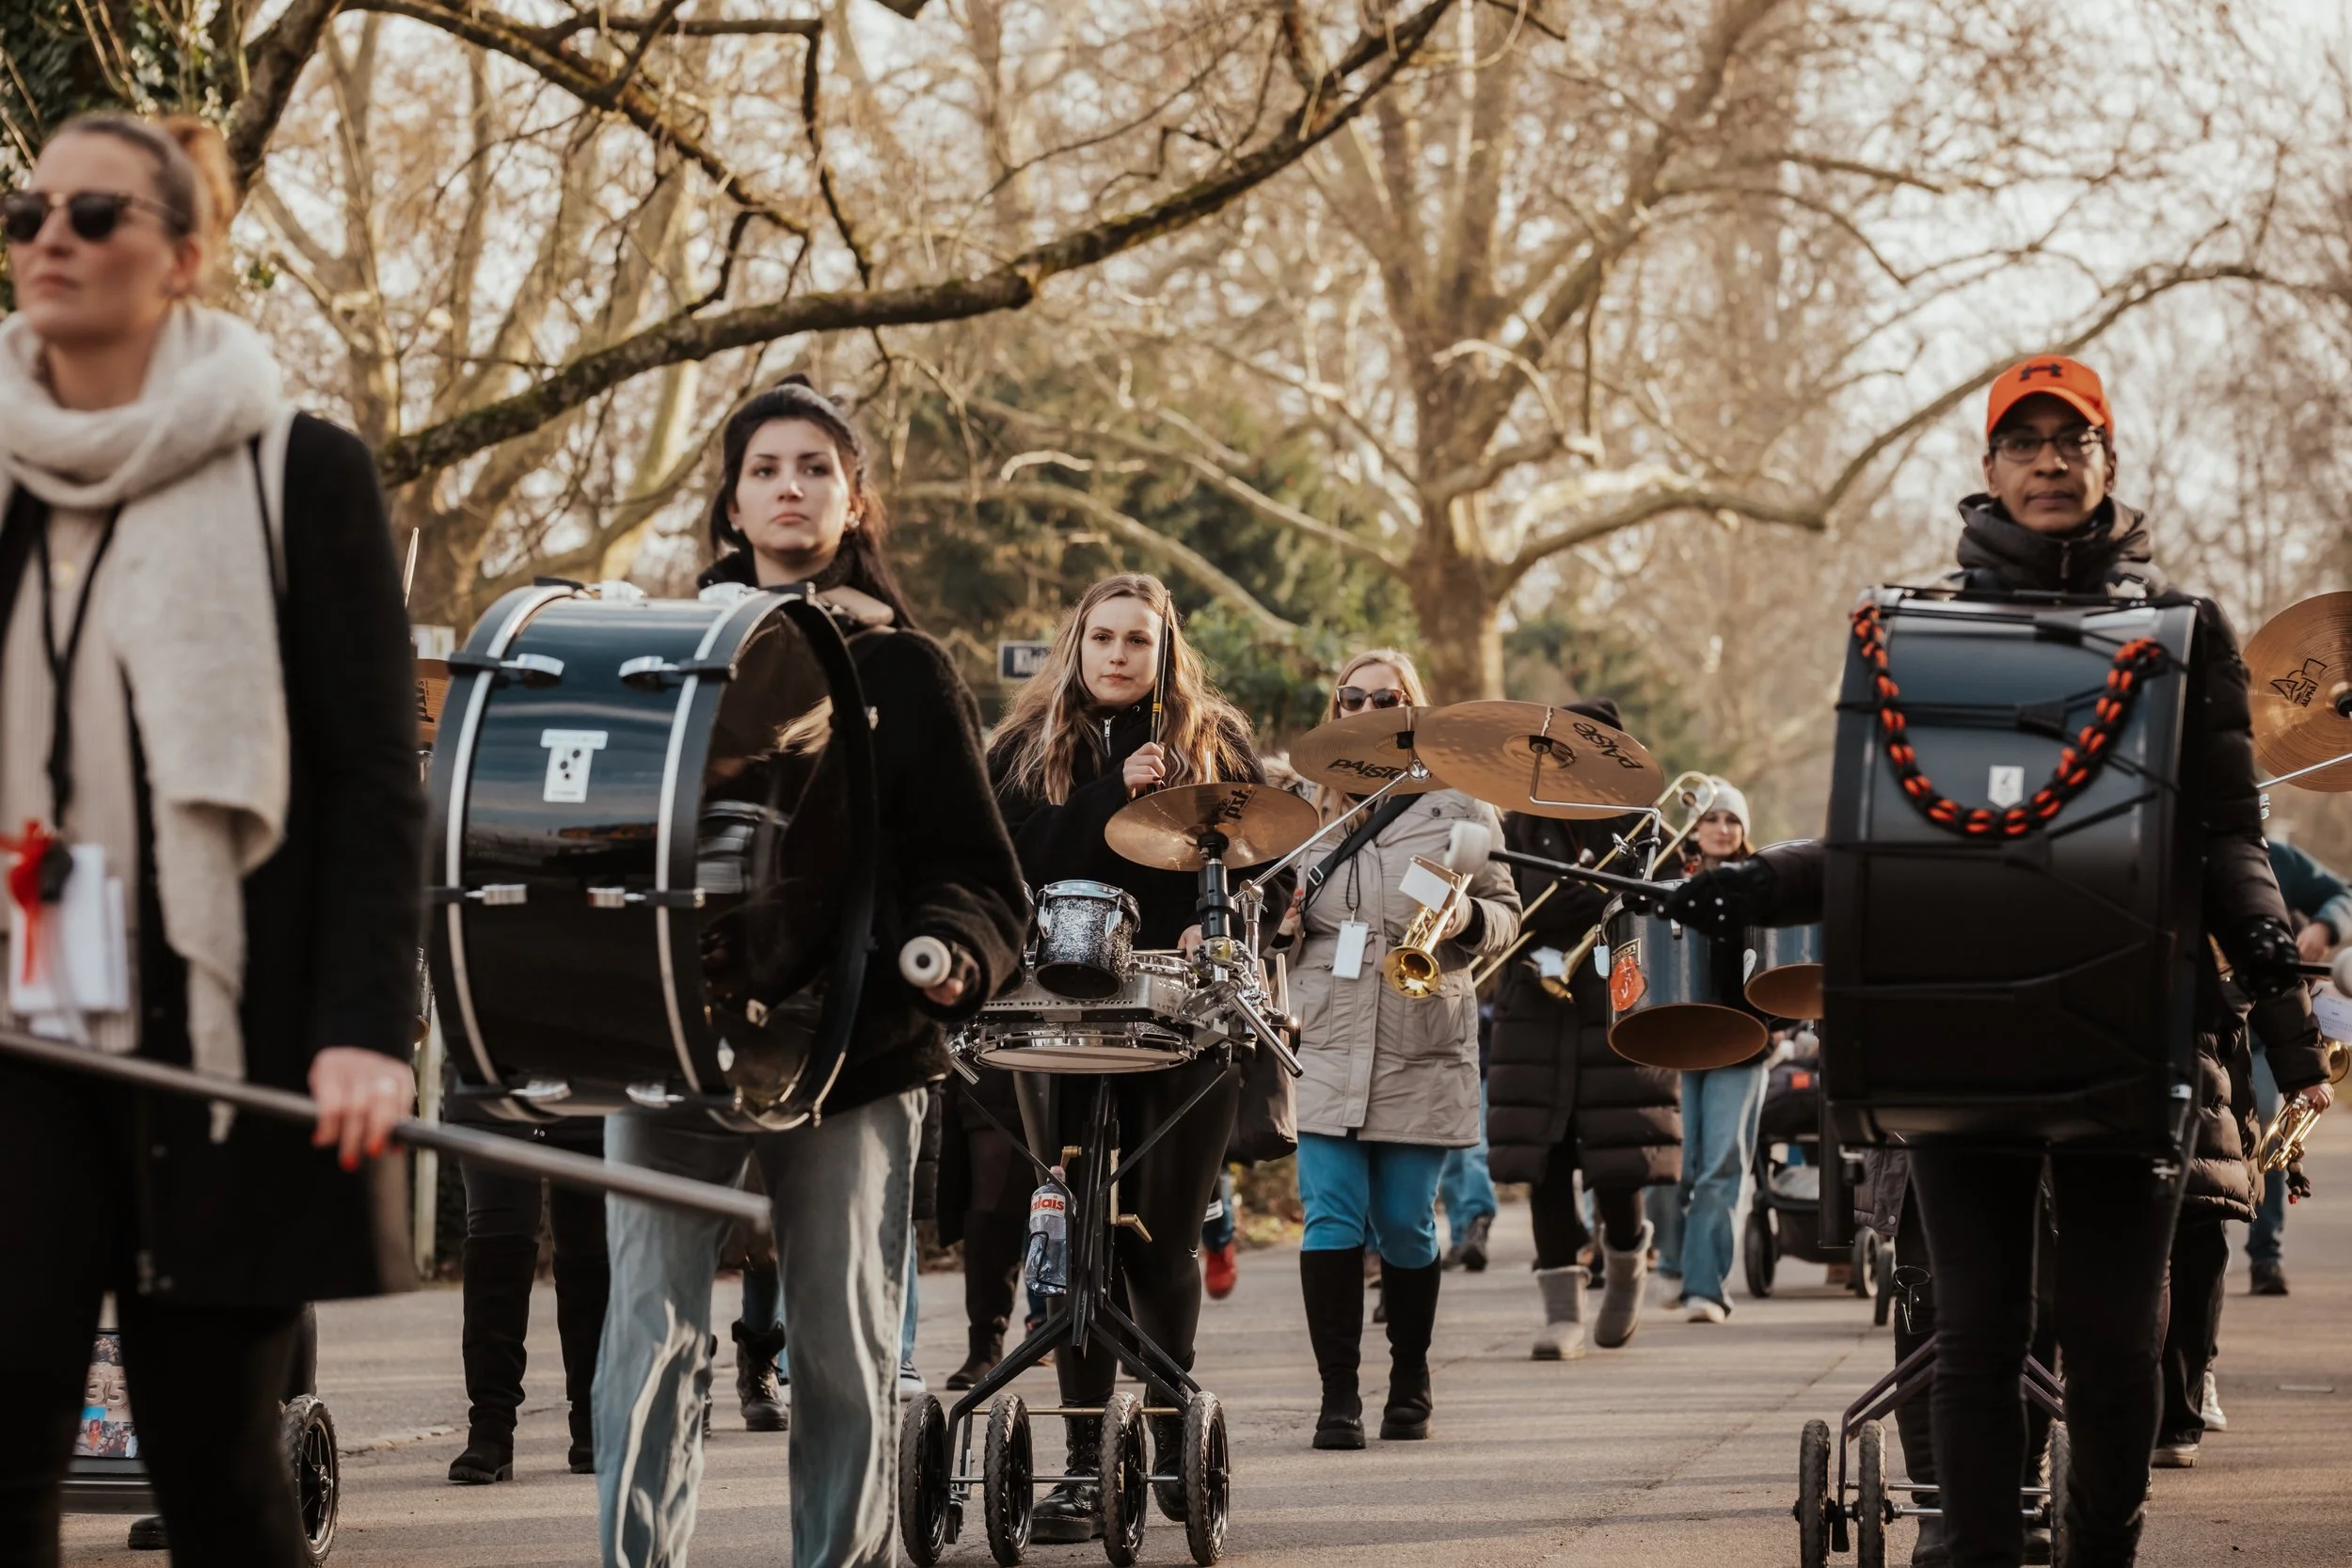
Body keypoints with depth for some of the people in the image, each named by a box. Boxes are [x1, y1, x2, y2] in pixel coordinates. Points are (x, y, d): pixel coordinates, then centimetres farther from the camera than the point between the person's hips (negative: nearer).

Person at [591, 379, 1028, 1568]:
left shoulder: (905, 671, 11)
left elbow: (974, 866, 6)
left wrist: (954, 951, -14)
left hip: (853, 1053, 0)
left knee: (847, 1356, 2)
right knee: (652, 1340, -8)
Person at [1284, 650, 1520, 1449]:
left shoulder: (1455, 808, 5)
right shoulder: (1307, 809, 13)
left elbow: (1507, 912, 6)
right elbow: (1281, 912, 24)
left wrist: (1469, 922, -16)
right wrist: (1279, 924, 1)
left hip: (1421, 1050, -2)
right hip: (1325, 1047, 2)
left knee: (1406, 1227, 3)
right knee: (1331, 1222, -8)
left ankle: (1410, 1386, 20)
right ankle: (1338, 1396, -6)